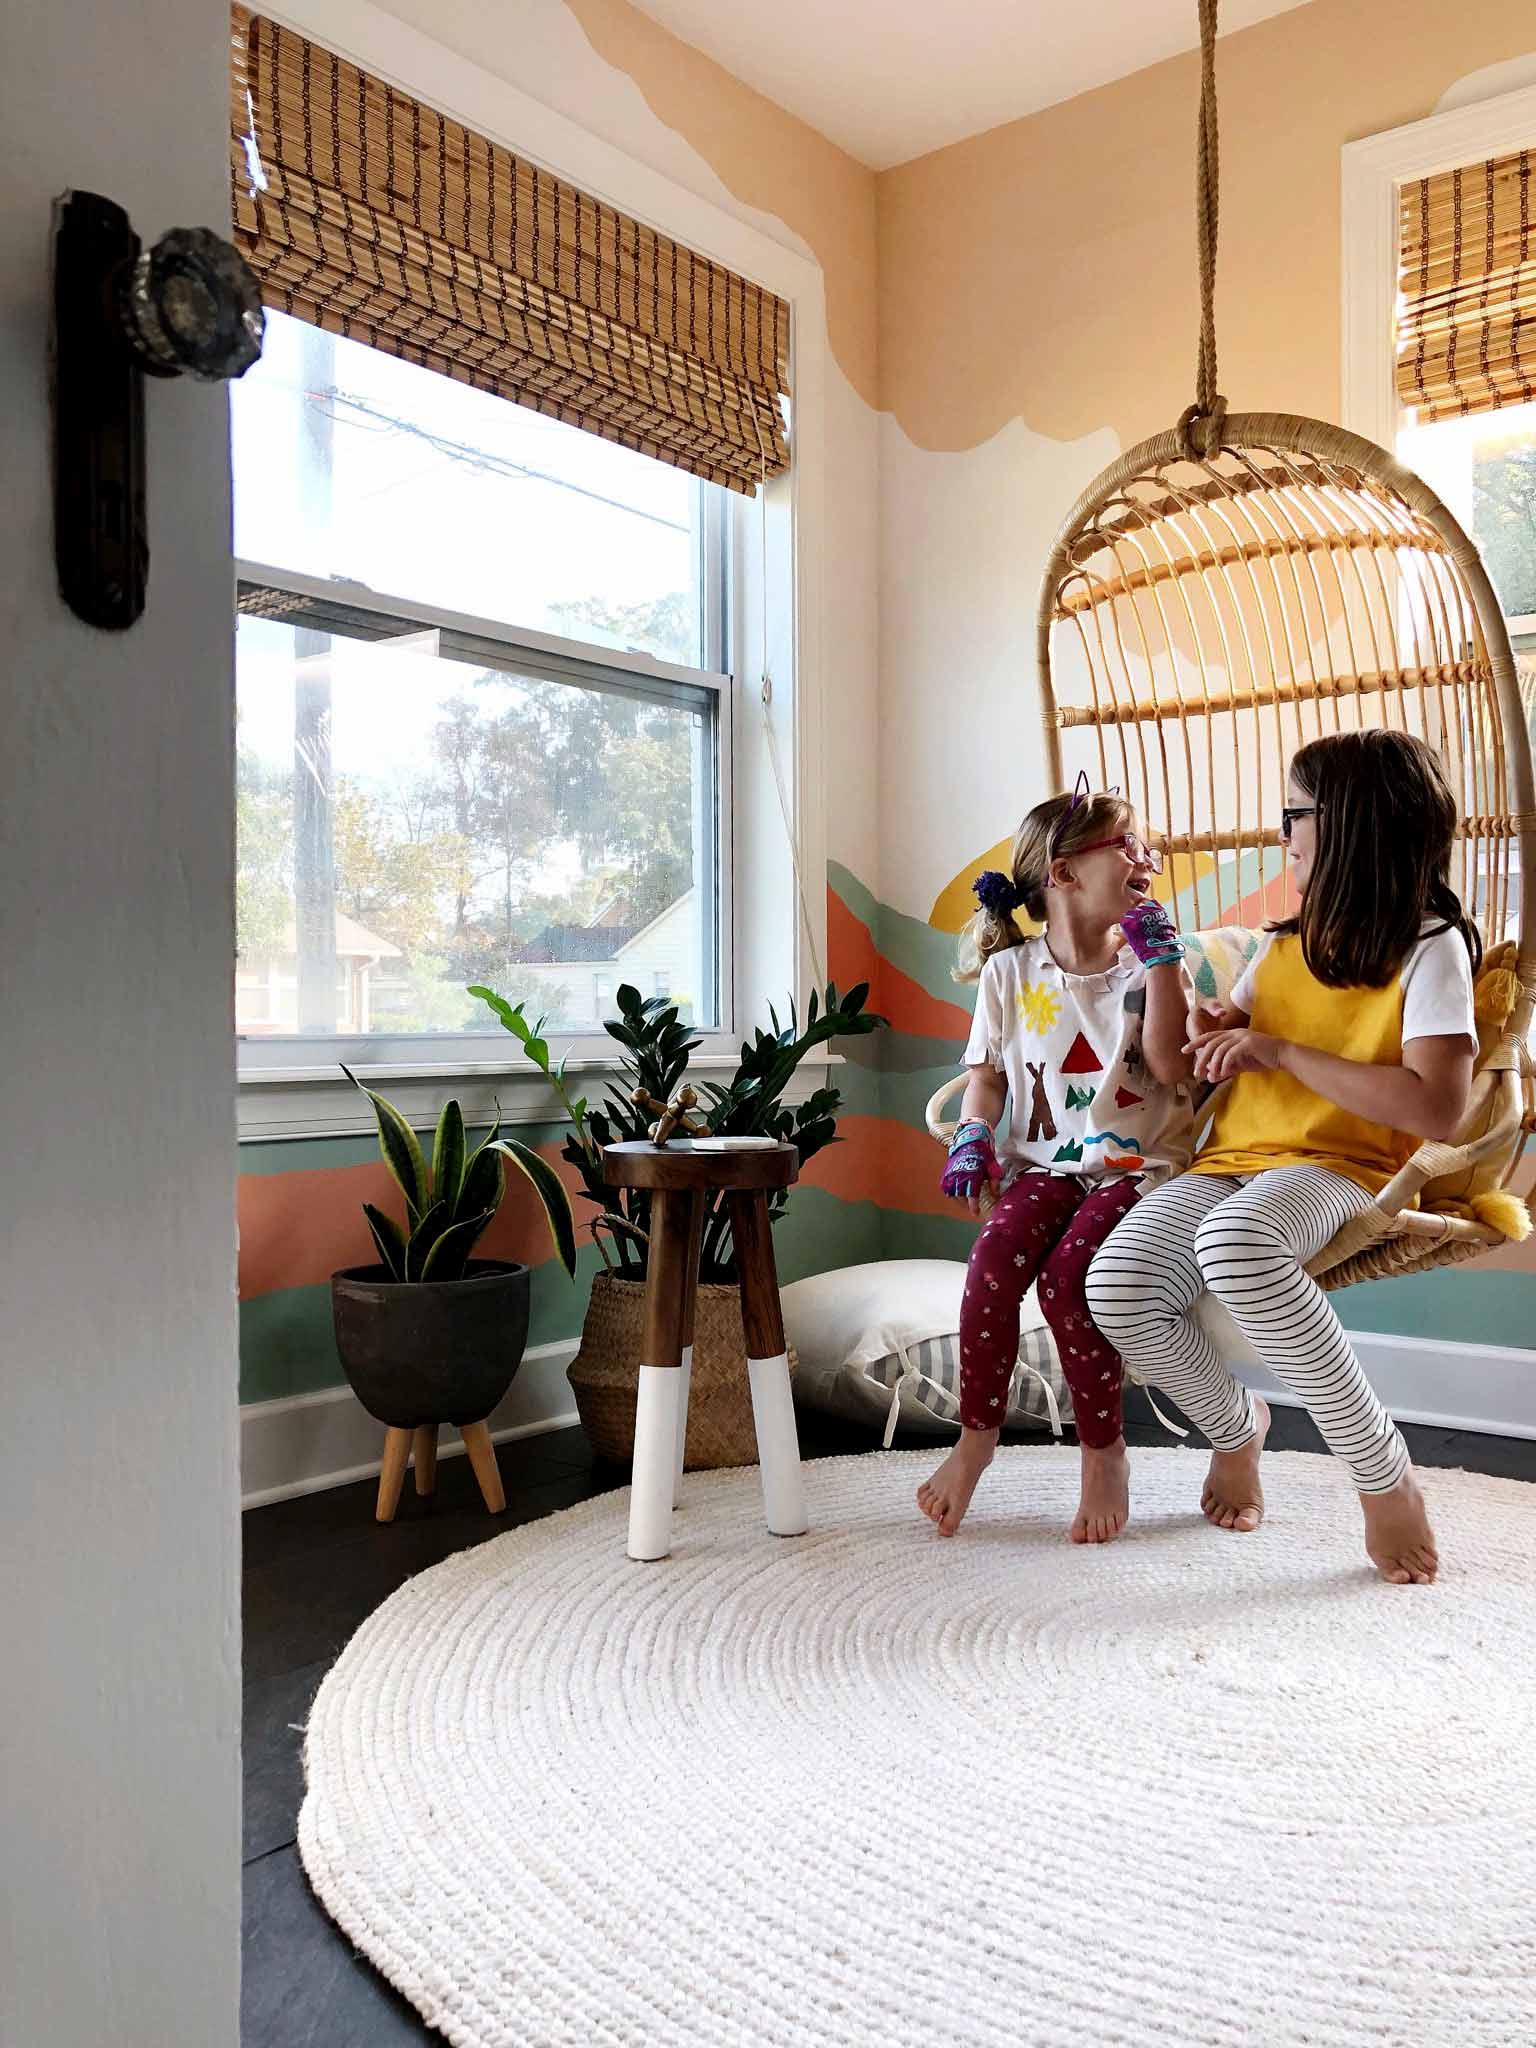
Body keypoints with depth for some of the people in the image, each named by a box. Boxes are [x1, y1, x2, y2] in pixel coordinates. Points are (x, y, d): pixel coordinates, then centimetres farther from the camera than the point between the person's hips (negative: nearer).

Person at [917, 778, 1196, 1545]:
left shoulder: (1146, 964, 4)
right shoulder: (1010, 971, 8)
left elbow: (1171, 1067, -9)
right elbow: (988, 1074, 13)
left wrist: (1161, 959, -10)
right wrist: (973, 1135, -6)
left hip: (1137, 1165, -2)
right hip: (1045, 1162, 2)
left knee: (1065, 1276, -28)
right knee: (995, 1256, -28)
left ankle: (1105, 1453, -6)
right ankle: (976, 1437, -9)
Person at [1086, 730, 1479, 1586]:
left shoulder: (1431, 946, 0)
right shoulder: (1284, 943, 21)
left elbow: (1438, 1109, -15)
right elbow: (1200, 1061, 26)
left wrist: (1283, 1052, -13)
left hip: (1342, 1169, -6)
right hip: (1233, 1161, 6)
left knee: (1235, 1240, -41)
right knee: (1118, 1290, -24)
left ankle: (1386, 1472, -20)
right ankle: (1236, 1424, 9)